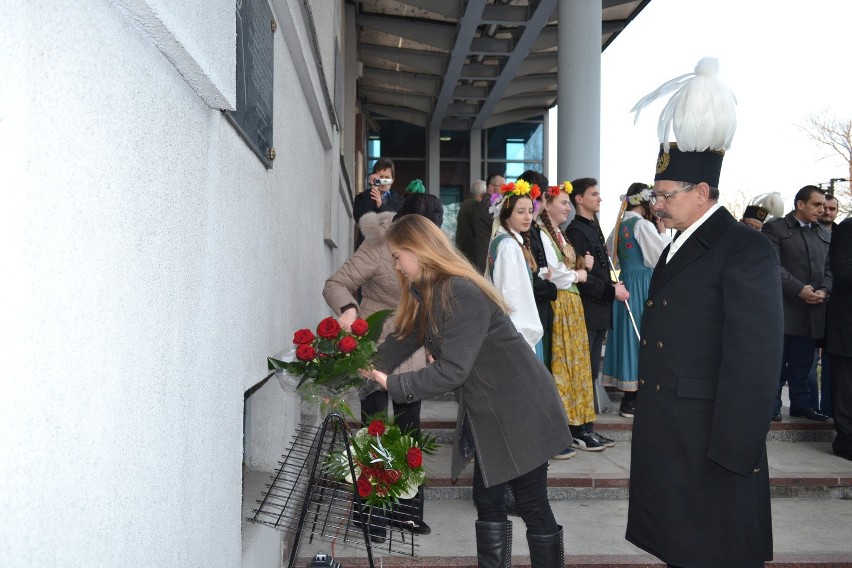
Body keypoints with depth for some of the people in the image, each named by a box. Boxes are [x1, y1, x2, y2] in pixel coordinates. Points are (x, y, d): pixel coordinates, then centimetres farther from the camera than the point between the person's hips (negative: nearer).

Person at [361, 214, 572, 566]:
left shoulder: (461, 294, -24)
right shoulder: (431, 292, 7)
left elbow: (452, 370, -26)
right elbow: (404, 340, 9)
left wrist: (391, 384, -22)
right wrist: (364, 368, -1)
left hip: (519, 412, -9)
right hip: (487, 413, 10)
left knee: (532, 506, 0)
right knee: (487, 499, 13)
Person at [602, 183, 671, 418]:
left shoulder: (619, 225, 9)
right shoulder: (644, 225, -13)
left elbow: (611, 254, 19)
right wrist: (663, 231, -3)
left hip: (625, 283, 8)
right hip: (643, 286, -8)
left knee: (628, 334, 12)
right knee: (640, 336, -2)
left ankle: (628, 396, 19)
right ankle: (630, 402, 3)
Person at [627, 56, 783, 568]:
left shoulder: (745, 249, -14)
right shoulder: (681, 246, 15)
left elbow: (755, 360, -20)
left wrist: (731, 455, -20)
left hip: (711, 448, -8)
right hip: (668, 439, 9)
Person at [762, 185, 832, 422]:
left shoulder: (825, 234, 18)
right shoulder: (775, 228, -2)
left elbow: (830, 269, 14)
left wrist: (824, 290, -6)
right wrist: (799, 289, -18)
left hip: (813, 311, 5)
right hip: (783, 307, -5)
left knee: (803, 363, 11)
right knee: (777, 361, 1)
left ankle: (801, 403, 22)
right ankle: (772, 405, 10)